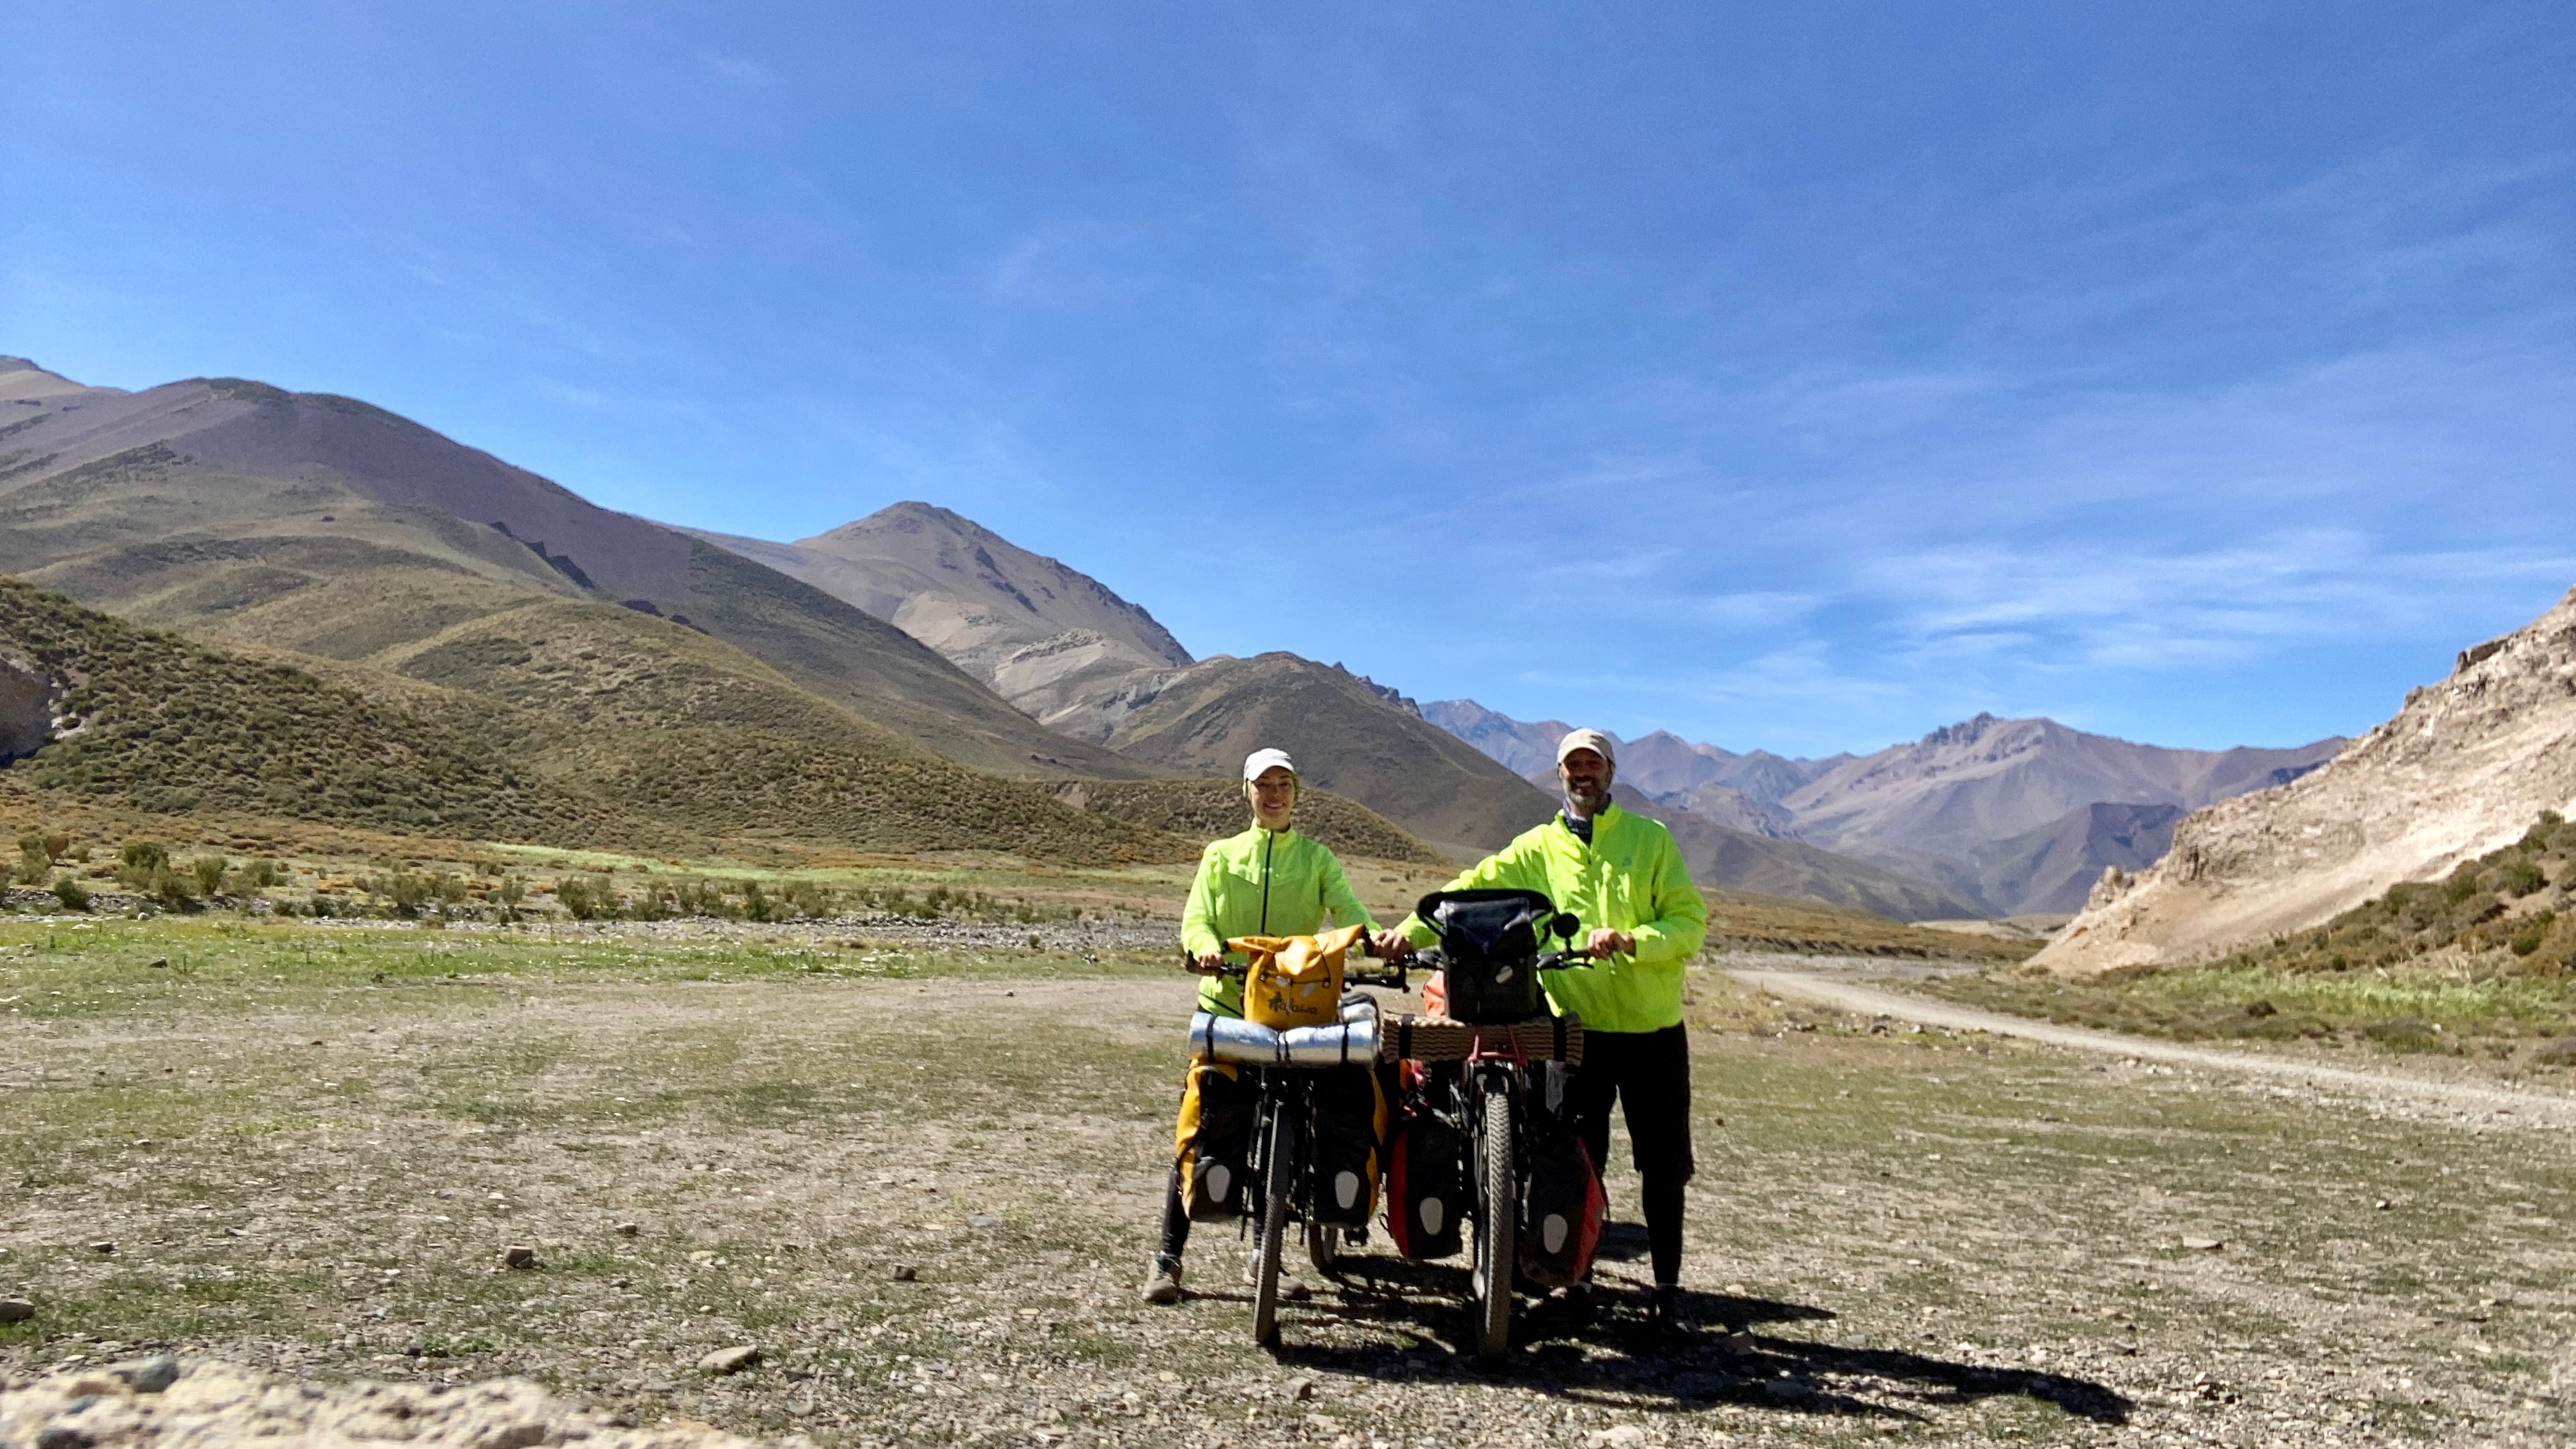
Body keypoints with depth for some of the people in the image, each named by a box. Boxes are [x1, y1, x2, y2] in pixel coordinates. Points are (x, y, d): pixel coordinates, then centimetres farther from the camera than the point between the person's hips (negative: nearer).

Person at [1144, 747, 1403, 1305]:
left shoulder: (1317, 857, 11)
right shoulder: (1221, 855, 13)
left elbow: (1346, 908, -6)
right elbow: (1196, 917, 0)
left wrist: (1375, 938, -28)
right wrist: (1204, 946, -24)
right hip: (1224, 1003, 0)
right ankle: (1168, 1256, 4)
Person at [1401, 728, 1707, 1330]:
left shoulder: (1651, 838, 4)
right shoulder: (1535, 849, 7)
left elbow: (1690, 921, -3)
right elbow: (1470, 892, -2)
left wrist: (1630, 941, -21)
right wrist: (1407, 933, -15)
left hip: (1653, 1030, 0)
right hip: (1577, 1028, 0)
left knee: (1663, 1167, 6)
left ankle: (1668, 1289, 20)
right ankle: (1577, 1275, 22)